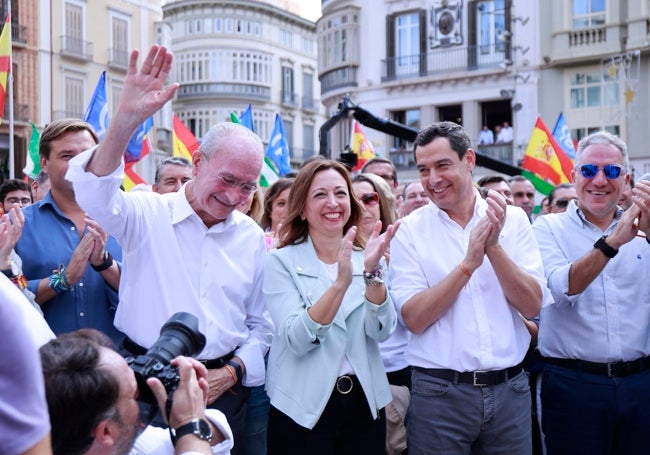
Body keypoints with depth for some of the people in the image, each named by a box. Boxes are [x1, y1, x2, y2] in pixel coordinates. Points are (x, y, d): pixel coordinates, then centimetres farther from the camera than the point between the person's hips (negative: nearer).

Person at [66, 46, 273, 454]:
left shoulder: (252, 237, 5)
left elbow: (261, 325, 11)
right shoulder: (149, 215, -5)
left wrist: (233, 372, -4)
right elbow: (93, 194, -26)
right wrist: (127, 119, -38)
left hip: (224, 385, 3)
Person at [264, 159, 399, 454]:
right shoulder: (282, 261, -7)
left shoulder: (366, 259, 4)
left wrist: (372, 271, -24)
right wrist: (341, 282, -30)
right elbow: (296, 340, -19)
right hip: (302, 408, -3)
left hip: (364, 404, 3)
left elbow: (381, 331, -10)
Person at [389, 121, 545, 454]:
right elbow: (414, 319, -12)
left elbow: (531, 306, -6)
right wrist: (468, 264, -21)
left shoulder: (512, 219, 1)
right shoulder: (410, 230, -4)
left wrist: (494, 246, -18)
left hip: (510, 389, 2)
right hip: (439, 392, -2)